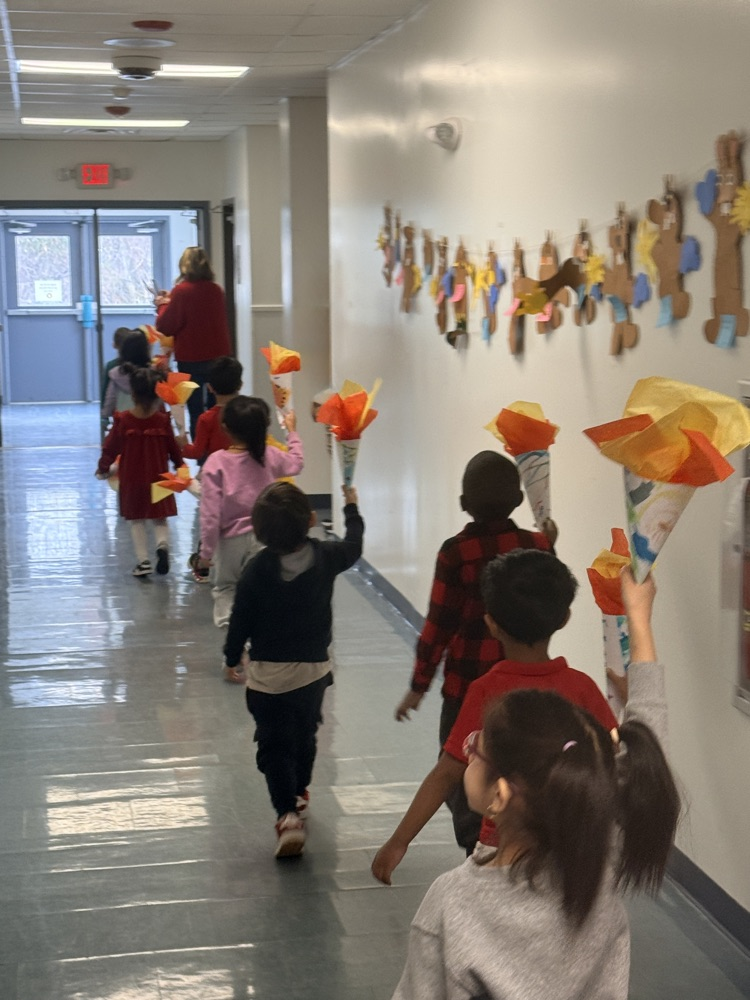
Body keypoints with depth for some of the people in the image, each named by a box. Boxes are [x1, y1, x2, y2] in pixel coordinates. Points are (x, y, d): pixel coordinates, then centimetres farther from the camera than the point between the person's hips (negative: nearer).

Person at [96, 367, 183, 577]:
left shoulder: (123, 420, -12)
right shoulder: (163, 420, -8)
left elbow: (110, 447, -4)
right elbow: (173, 449, 1)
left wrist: (102, 469, 13)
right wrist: (180, 466, 20)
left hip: (131, 480, -1)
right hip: (158, 479, 1)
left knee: (136, 521, 12)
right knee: (160, 519, 13)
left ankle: (143, 561, 9)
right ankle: (163, 545, -15)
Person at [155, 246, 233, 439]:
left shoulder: (182, 291, -14)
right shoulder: (216, 290, 2)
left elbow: (165, 327, -11)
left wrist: (162, 305, 8)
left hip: (191, 359, -5)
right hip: (219, 356, 5)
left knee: (196, 411, 0)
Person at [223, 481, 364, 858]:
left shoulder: (258, 569, -18)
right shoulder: (325, 557, -10)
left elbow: (241, 619, -10)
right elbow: (353, 548, 14)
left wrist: (232, 657, 8)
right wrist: (351, 508, 30)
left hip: (268, 674, -3)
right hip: (314, 669, 3)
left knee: (274, 746, 3)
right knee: (305, 735, 25)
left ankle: (288, 814, -14)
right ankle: (298, 793, 45)